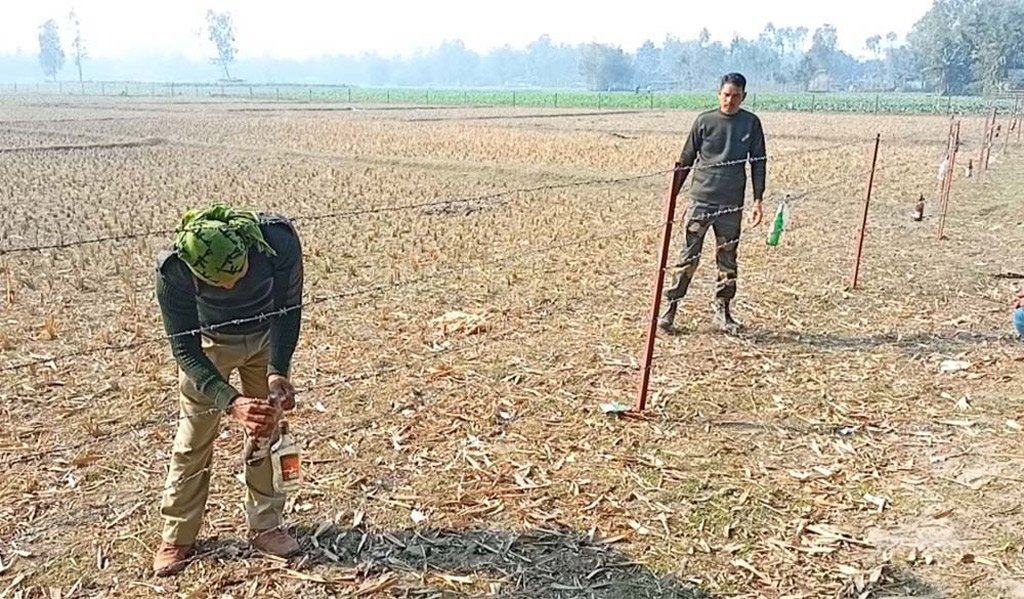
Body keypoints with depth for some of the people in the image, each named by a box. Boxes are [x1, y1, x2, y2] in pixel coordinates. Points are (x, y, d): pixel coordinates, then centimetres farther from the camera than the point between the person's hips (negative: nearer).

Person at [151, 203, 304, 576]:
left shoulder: (278, 238, -36)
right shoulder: (173, 271, -37)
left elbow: (288, 308, -21)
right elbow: (185, 350, -29)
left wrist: (278, 371, -33)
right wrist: (232, 402, -42)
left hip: (267, 336, 2)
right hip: (208, 342, -1)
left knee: (268, 430, 6)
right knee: (193, 440, 1)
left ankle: (265, 525, 20)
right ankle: (176, 537, 16)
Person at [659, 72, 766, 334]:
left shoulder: (751, 123, 4)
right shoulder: (704, 121, 1)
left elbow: (759, 163, 7)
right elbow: (686, 160, 6)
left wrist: (758, 200, 1)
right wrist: (673, 195, 4)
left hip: (732, 205, 2)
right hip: (700, 201, -2)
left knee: (728, 261, 9)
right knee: (689, 258, -3)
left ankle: (722, 311, 20)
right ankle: (669, 308, 5)